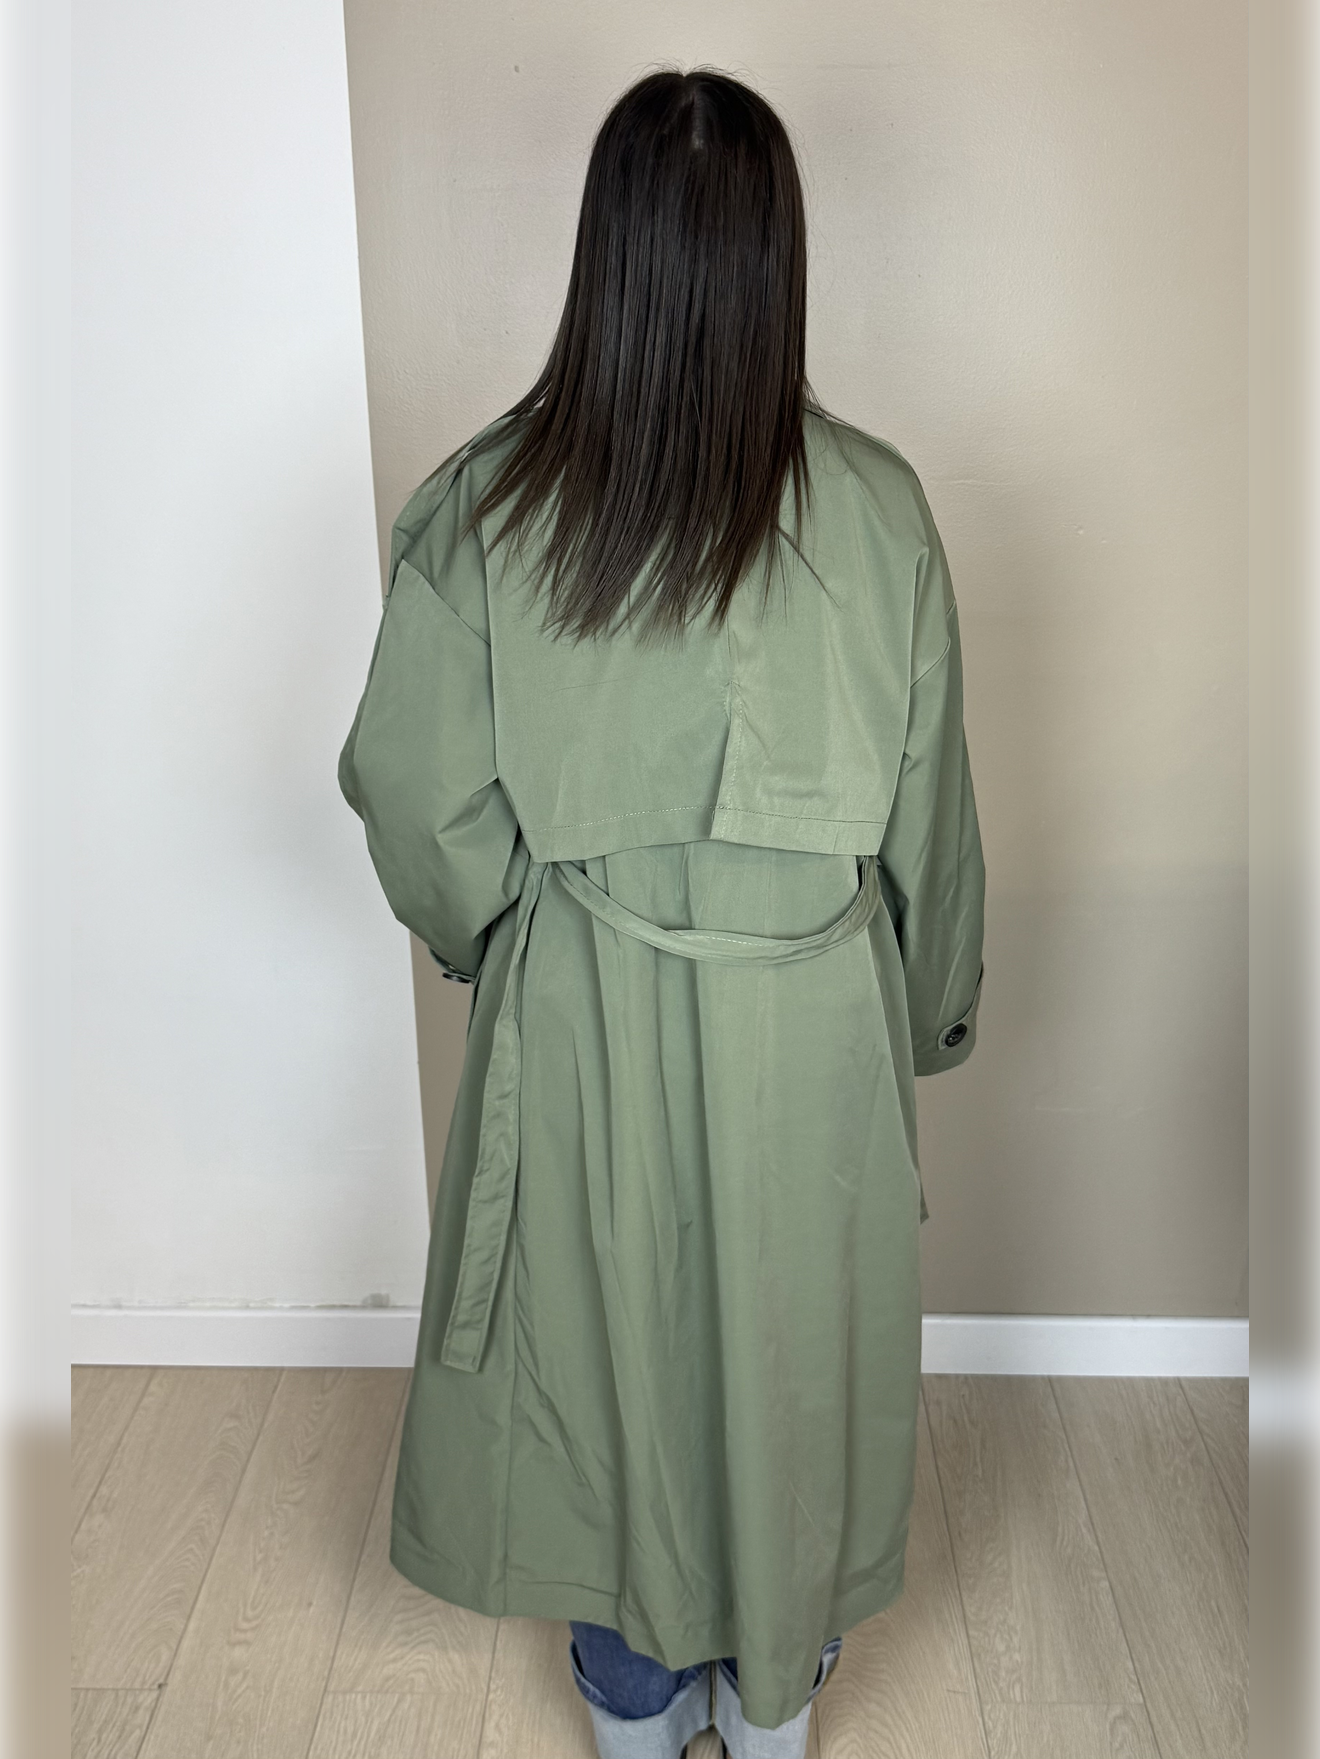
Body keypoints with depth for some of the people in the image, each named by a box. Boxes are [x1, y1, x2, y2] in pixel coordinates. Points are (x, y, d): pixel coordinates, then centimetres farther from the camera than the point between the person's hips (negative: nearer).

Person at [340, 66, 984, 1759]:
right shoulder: (874, 506, -13)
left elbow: (414, 792, -8)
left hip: (579, 1008, 0)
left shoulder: (488, 502, -14)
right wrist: (935, 1002, 11)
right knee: (790, 1337, 21)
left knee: (601, 1328, 21)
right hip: (813, 1016, 0)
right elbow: (927, 807, -5)